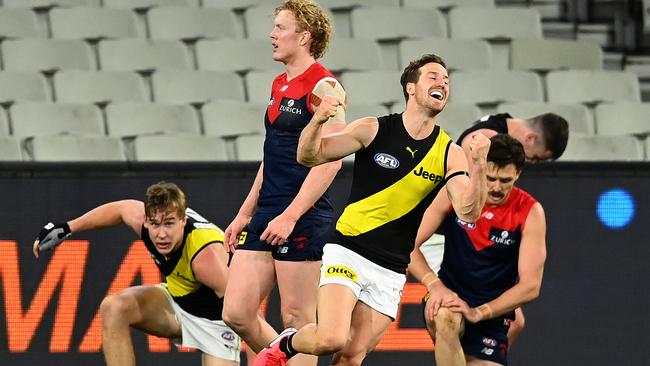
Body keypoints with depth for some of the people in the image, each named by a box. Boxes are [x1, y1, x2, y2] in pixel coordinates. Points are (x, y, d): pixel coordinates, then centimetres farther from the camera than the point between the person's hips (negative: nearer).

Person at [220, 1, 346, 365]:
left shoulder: (323, 86, -10)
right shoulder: (280, 85, 17)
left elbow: (330, 159, -17)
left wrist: (289, 216, -21)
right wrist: (245, 214, 23)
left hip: (304, 219, -9)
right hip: (266, 216, 9)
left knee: (297, 319, -4)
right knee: (237, 313, 2)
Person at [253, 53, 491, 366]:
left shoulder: (449, 153, 0)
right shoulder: (374, 130, -4)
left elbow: (468, 212, -11)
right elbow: (309, 156, -2)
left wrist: (478, 165, -26)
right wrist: (318, 121, -22)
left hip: (390, 273, 3)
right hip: (348, 254, -3)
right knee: (331, 340, -21)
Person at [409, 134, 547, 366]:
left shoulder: (530, 212, -9)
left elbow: (530, 286, -12)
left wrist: (478, 313, -23)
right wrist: (434, 284, -26)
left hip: (491, 313, 1)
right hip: (448, 297, -1)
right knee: (446, 318, -37)